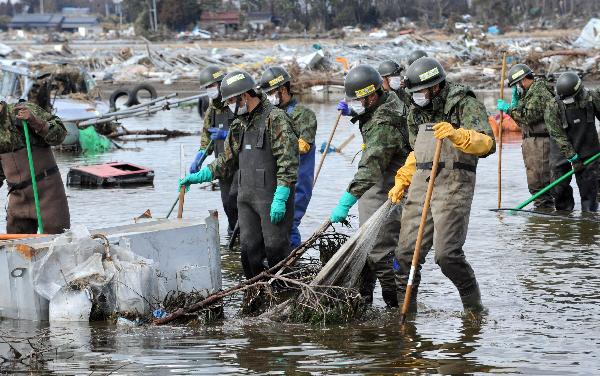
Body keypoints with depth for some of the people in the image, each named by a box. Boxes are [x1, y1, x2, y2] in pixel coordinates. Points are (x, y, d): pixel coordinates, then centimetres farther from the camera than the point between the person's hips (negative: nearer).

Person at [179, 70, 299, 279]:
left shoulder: (275, 119, -10)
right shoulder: (239, 124, 16)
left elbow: (287, 161, -15)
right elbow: (226, 161, 23)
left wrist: (280, 198, -20)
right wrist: (197, 177, 14)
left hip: (273, 197, -7)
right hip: (246, 197, 7)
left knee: (275, 248, -5)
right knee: (249, 250, 7)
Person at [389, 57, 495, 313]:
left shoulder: (465, 105, -5)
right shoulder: (416, 111, 18)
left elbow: (487, 144, -18)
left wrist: (457, 135, -34)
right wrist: (401, 182, 22)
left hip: (453, 186, -7)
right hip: (420, 185, 7)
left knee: (446, 254, -14)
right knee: (406, 251, 2)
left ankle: (474, 307, 5)